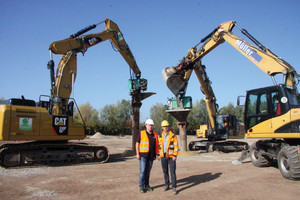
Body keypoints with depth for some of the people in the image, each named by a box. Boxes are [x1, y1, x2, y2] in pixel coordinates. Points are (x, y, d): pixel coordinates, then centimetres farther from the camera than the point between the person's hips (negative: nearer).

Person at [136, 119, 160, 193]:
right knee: (142, 171, -5)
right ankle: (141, 186, 4)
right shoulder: (141, 134, -4)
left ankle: (146, 185, 20)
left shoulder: (155, 134, 8)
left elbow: (157, 145, 13)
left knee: (148, 171, 10)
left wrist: (158, 154, 8)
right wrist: (137, 154, -10)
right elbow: (137, 144, -3)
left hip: (151, 156, 4)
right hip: (143, 155, -4)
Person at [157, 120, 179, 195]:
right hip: (163, 157, 4)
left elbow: (176, 146, -8)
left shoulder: (173, 136, -6)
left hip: (171, 157, -4)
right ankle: (167, 184, 25)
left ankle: (174, 187, -1)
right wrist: (159, 155, 10)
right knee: (165, 171, 11)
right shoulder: (161, 136, 8)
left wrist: (175, 155, -15)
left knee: (173, 172, -6)